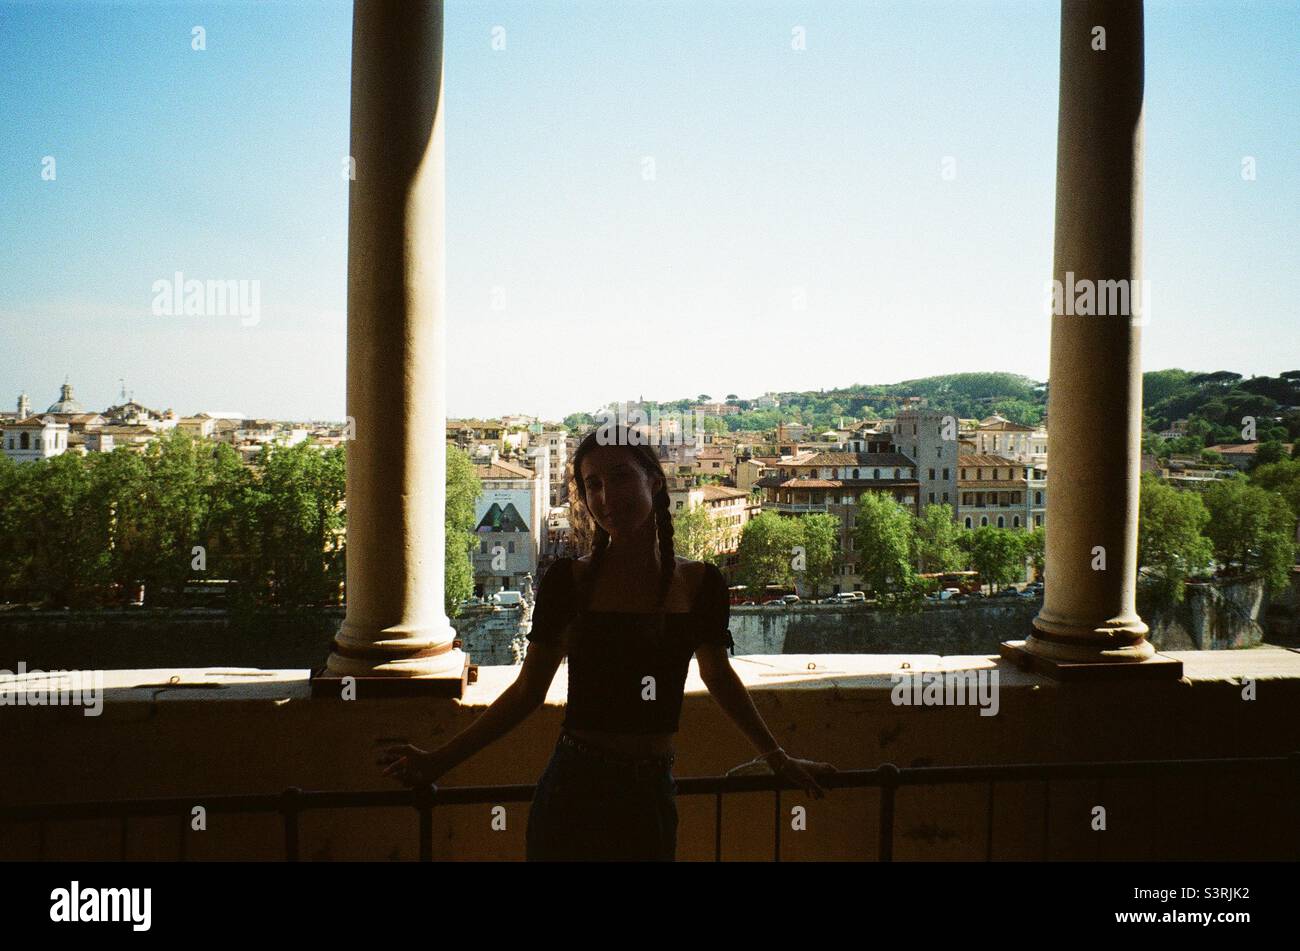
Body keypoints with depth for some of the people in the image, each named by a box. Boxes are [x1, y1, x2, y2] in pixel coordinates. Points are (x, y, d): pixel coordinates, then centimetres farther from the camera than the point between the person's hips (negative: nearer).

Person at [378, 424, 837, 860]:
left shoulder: (700, 584, -2)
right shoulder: (568, 581, -7)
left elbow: (719, 677, 14)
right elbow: (528, 691, 0)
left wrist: (777, 758, 22)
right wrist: (437, 762, -3)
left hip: (650, 798, 2)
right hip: (574, 792, -1)